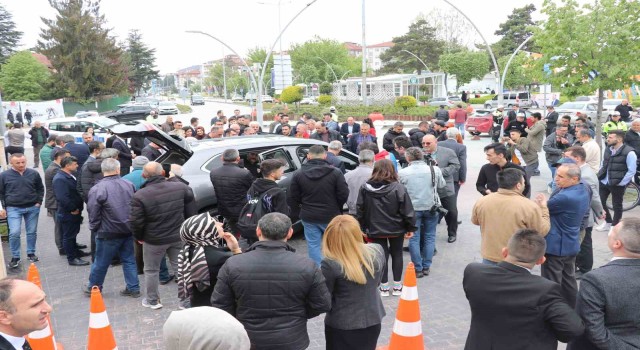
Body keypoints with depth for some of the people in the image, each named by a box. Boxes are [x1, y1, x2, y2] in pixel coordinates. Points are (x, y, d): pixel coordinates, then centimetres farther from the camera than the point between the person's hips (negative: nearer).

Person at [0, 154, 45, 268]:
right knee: (14, 233, -10)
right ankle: (15, 257, 4)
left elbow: (40, 189, 12)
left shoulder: (34, 173, 1)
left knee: (32, 232, 10)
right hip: (13, 209, -2)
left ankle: (31, 253, 25)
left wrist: (39, 202, 2)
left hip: (32, 208, 2)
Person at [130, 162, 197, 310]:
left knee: (151, 271, 18)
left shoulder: (140, 196, -19)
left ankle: (152, 300, 31)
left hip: (154, 239, -3)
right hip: (178, 236, 3)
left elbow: (136, 222, -15)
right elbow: (191, 212, -1)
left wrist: (139, 237, 4)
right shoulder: (181, 187, -9)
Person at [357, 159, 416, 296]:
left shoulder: (365, 188, -7)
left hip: (375, 230, 1)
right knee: (397, 255, 16)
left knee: (381, 256, 10)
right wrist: (410, 228, -1)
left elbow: (360, 210, -1)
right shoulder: (398, 187, -14)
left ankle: (384, 287, 16)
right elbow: (407, 210, -11)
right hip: (396, 229, -1)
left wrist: (363, 228, 8)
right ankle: (397, 286, 23)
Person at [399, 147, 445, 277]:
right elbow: (442, 186, 8)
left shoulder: (402, 173, -10)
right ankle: (426, 267, 18)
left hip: (412, 209, -1)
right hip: (431, 207, 2)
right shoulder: (435, 170, -6)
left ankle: (418, 269, 11)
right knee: (429, 237, 14)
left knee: (414, 238, 9)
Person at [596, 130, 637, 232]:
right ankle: (608, 222, 34)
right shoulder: (608, 149, 3)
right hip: (604, 182, 6)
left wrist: (620, 183, -14)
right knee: (600, 202, 13)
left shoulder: (629, 153, -16)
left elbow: (632, 171, -13)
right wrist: (599, 175, 7)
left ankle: (614, 226, 25)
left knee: (616, 206, 9)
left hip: (617, 185, -6)